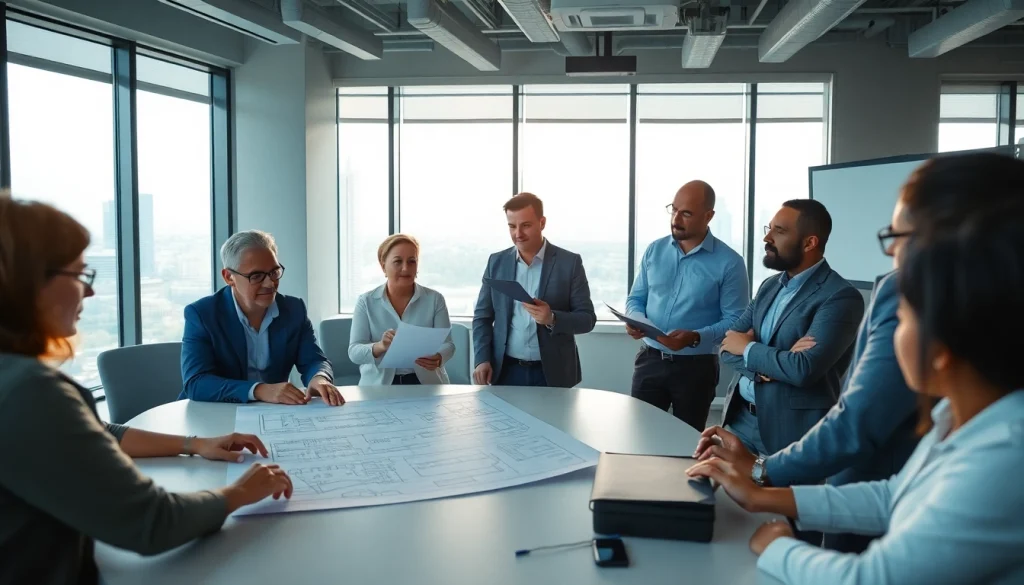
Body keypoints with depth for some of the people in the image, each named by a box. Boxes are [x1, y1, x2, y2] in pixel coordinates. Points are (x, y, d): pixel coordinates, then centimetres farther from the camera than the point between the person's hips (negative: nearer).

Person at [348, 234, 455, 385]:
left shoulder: (434, 299, 4)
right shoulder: (366, 302, 3)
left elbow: (447, 344, 1)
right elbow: (354, 352, -3)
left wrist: (438, 358, -22)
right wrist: (379, 346, -24)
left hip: (426, 383, 0)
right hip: (379, 384, 0)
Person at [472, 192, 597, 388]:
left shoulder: (569, 263, -3)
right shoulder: (497, 262, 5)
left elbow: (587, 318, -4)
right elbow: (482, 316, 9)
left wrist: (552, 319, -23)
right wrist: (482, 359, -5)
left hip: (552, 373, -2)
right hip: (506, 371, 2)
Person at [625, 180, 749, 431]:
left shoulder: (729, 263, -9)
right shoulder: (654, 250, 5)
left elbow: (735, 320, -11)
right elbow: (636, 298, 11)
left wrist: (695, 337, -26)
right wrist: (636, 319, -12)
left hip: (696, 366, -3)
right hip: (650, 360, 3)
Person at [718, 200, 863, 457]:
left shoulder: (841, 296, -15)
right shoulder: (770, 286, 10)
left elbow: (804, 369, -25)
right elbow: (728, 346, 5)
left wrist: (749, 349, -10)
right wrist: (765, 364, -16)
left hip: (791, 428, -7)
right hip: (741, 416, 7)